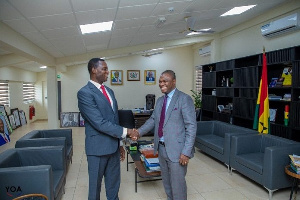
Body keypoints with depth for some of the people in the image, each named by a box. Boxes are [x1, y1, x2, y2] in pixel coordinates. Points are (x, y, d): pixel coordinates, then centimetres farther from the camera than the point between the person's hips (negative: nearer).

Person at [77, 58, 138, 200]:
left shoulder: (109, 91, 10)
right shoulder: (84, 93, -15)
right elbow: (100, 123, -22)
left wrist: (119, 143, 15)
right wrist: (125, 132, -17)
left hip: (113, 146, 7)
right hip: (98, 148, -6)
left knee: (114, 184, 19)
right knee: (95, 184, 14)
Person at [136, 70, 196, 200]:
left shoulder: (184, 99, -12)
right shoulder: (160, 100, 11)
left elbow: (191, 127, -16)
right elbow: (153, 120, 12)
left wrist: (186, 152, -20)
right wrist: (139, 131, -5)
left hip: (176, 150, -7)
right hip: (161, 148, 7)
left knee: (177, 184, 7)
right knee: (166, 182, 21)